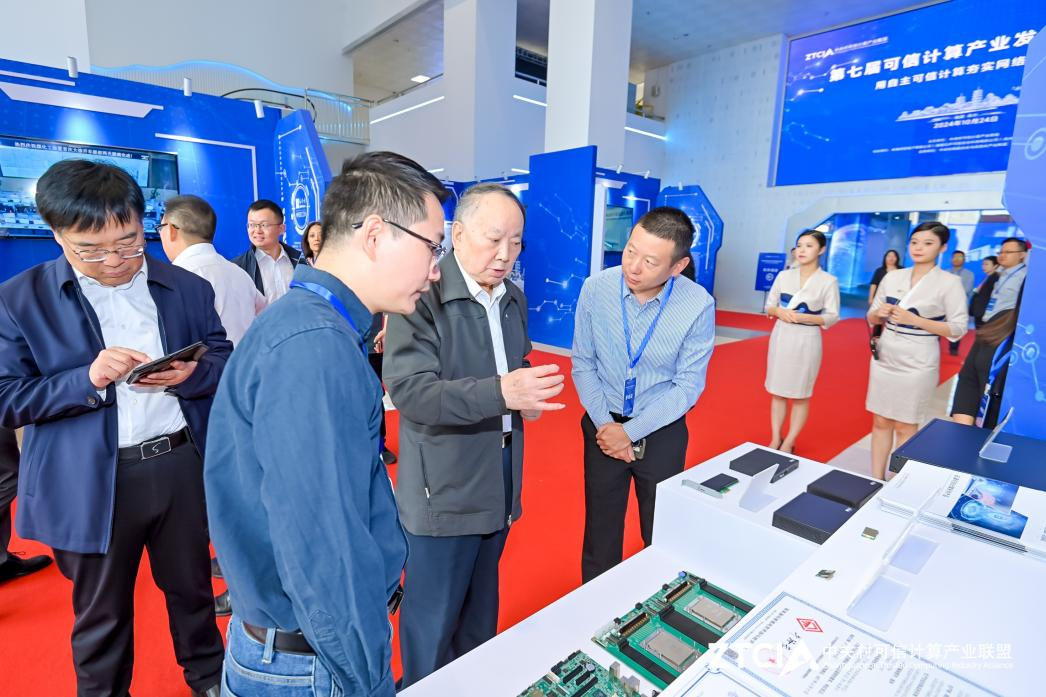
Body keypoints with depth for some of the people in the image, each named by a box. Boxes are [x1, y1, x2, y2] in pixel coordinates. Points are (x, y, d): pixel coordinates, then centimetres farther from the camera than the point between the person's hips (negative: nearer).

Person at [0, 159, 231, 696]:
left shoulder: (188, 288, 0)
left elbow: (226, 361, 3)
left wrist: (190, 373, -18)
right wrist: (88, 380, -22)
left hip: (183, 466, 2)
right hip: (89, 484, -1)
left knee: (191, 587, 22)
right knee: (101, 613, 19)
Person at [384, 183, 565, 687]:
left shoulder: (513, 297, 6)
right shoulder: (421, 297, -18)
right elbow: (410, 392, -26)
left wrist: (526, 392, -5)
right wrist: (501, 393, -38)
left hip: (499, 480, 7)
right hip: (444, 488, -7)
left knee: (481, 606, 26)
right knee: (433, 618, 11)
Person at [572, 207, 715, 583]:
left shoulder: (698, 306, -18)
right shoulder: (596, 288, -14)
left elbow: (688, 386, -12)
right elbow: (583, 362, -5)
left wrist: (631, 432, -15)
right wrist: (605, 423, -11)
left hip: (662, 432, -1)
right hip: (603, 426, 1)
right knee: (600, 536, 16)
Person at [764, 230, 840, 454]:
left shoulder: (829, 281, -5)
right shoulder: (784, 276, 4)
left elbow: (832, 316, -5)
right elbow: (769, 305, 9)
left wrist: (806, 317, -20)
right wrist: (779, 311, -12)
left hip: (806, 340, -3)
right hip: (781, 337, 3)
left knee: (800, 395, 4)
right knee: (777, 392, 8)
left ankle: (788, 444, 15)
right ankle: (775, 439, 19)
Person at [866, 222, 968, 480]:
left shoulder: (950, 282, -6)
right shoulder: (892, 277, 5)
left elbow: (958, 328, -9)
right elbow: (872, 318, 12)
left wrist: (914, 320, -20)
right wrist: (879, 313, -11)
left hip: (917, 364, -4)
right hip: (884, 358, 4)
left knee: (905, 427, 4)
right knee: (880, 422, 9)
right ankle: (876, 480, 19)